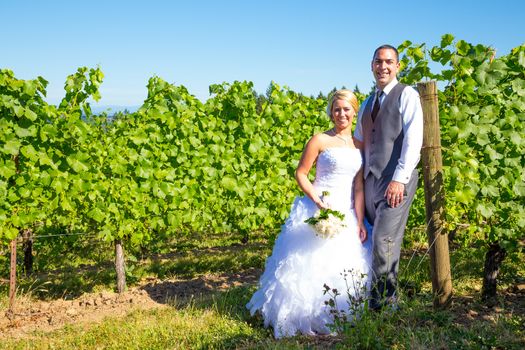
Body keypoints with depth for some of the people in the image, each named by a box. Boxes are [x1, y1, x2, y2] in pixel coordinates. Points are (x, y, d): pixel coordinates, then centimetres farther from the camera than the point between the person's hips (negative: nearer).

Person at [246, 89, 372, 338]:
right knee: (311, 263, -6)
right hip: (319, 209, -5)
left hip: (347, 214, 5)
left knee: (347, 267, 4)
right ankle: (303, 317, 9)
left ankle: (337, 319, 21)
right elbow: (301, 174, -3)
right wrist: (318, 201, -17)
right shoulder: (320, 140, -4)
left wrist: (360, 221, -3)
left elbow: (359, 186, 5)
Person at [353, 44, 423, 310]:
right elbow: (358, 143, 27)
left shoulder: (407, 95, 0)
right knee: (377, 241, 8)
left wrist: (399, 179, -19)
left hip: (397, 180, -7)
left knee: (385, 242, -13)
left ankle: (381, 304, -5)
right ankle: (388, 300, 16)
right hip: (371, 179, 7)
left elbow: (413, 139, -11)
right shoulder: (367, 104, 21)